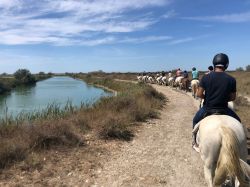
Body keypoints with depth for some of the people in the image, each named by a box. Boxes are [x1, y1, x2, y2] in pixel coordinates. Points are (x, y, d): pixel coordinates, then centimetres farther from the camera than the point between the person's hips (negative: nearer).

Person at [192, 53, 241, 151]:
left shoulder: (206, 77, -11)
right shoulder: (231, 80, -9)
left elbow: (199, 94, -10)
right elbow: (232, 97, -2)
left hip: (207, 109, 0)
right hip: (223, 109, 0)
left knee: (195, 121, 28)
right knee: (237, 121, 28)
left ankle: (195, 142, 36)